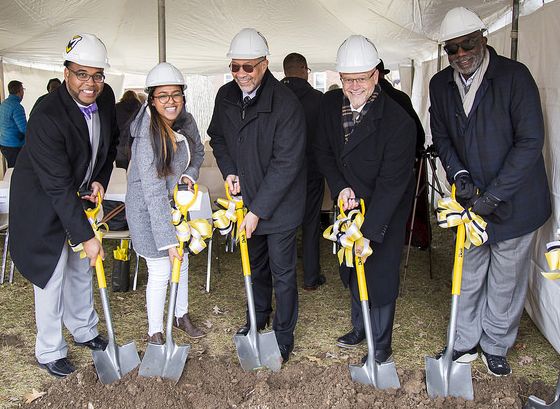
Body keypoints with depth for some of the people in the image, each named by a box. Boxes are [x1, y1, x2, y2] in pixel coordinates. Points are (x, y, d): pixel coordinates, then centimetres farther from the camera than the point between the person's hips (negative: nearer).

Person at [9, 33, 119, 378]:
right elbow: (58, 187, -30)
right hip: (43, 204, -7)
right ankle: (50, 351, 21)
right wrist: (87, 235, -27)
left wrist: (101, 180, -5)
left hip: (79, 197, 7)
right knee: (51, 276, 1)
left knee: (81, 269, 20)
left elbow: (111, 140, 10)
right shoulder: (47, 117, -32)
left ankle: (84, 331, 40)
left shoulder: (106, 96, -11)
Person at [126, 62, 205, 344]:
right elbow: (154, 194, -33)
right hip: (147, 211, -7)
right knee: (160, 272, 1)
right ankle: (155, 332, 22)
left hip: (176, 204, 7)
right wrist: (168, 240, -33)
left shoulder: (187, 122, -9)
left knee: (182, 262, 19)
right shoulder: (146, 138, -31)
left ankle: (181, 315, 42)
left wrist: (189, 175, -9)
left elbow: (198, 152, 13)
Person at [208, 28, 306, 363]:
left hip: (279, 204, -6)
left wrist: (258, 211, -23)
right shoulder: (226, 96, -3)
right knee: (255, 263, 24)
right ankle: (259, 316, 46)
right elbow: (217, 138, 14)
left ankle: (284, 334, 25)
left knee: (282, 272, 6)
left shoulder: (286, 104, -23)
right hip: (246, 199, 6)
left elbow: (285, 164, -24)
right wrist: (229, 171, -5)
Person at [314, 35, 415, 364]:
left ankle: (381, 346, 21)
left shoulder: (399, 122, -28)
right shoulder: (331, 103, -10)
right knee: (353, 270, 18)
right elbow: (324, 151, 2)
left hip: (387, 211, -6)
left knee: (380, 273, 1)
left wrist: (368, 232, -28)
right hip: (350, 201, 6)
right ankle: (360, 328, 41)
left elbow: (391, 183, -27)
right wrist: (340, 188, -14)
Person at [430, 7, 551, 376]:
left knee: (506, 282, 9)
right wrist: (458, 174, -10)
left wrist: (493, 196, -21)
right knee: (468, 275, 16)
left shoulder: (514, 75, -16)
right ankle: (465, 342, 34)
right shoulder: (441, 85, -1)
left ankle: (496, 346, 31)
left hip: (513, 201, -4)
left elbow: (531, 141, -18)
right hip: (471, 199, 4)